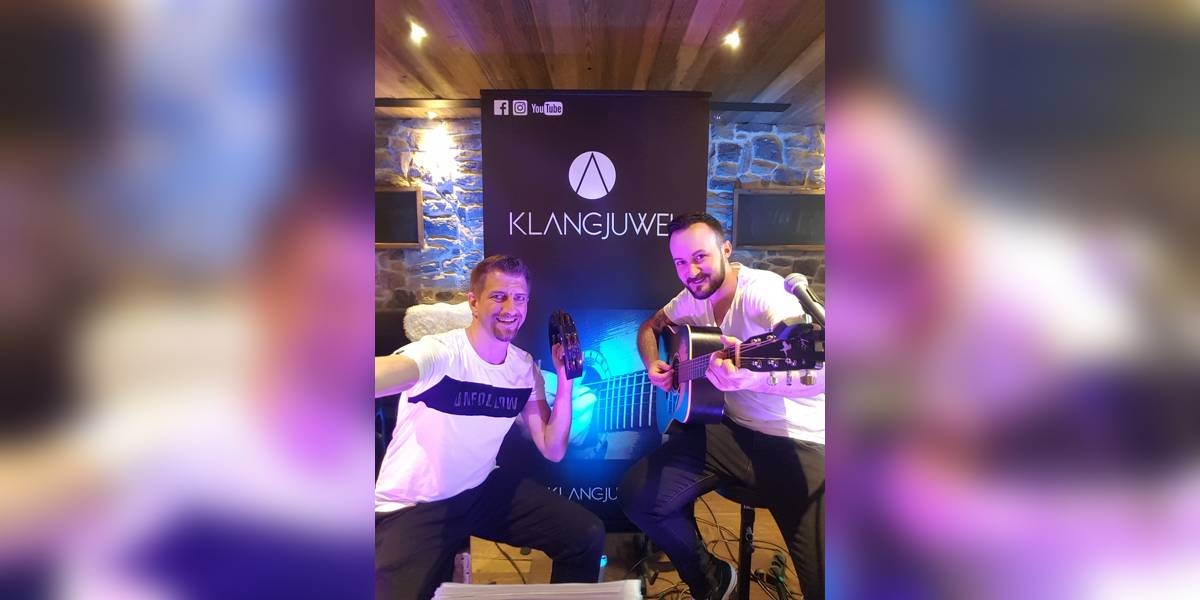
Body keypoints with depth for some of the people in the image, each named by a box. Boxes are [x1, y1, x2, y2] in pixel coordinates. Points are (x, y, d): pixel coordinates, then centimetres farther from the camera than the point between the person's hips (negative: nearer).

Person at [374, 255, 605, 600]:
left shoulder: (526, 367, -2)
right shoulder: (438, 353, -23)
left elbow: (553, 451, -3)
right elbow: (388, 373, -47)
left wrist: (565, 379, -14)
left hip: (483, 490, 5)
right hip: (411, 508, -5)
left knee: (588, 536, -4)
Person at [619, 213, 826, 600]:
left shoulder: (762, 291, -19)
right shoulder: (694, 297, 4)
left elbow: (820, 373, -33)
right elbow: (650, 327, 25)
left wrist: (748, 378, -51)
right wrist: (653, 365, 4)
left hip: (799, 440, -6)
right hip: (734, 429, 6)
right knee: (638, 495, -7)